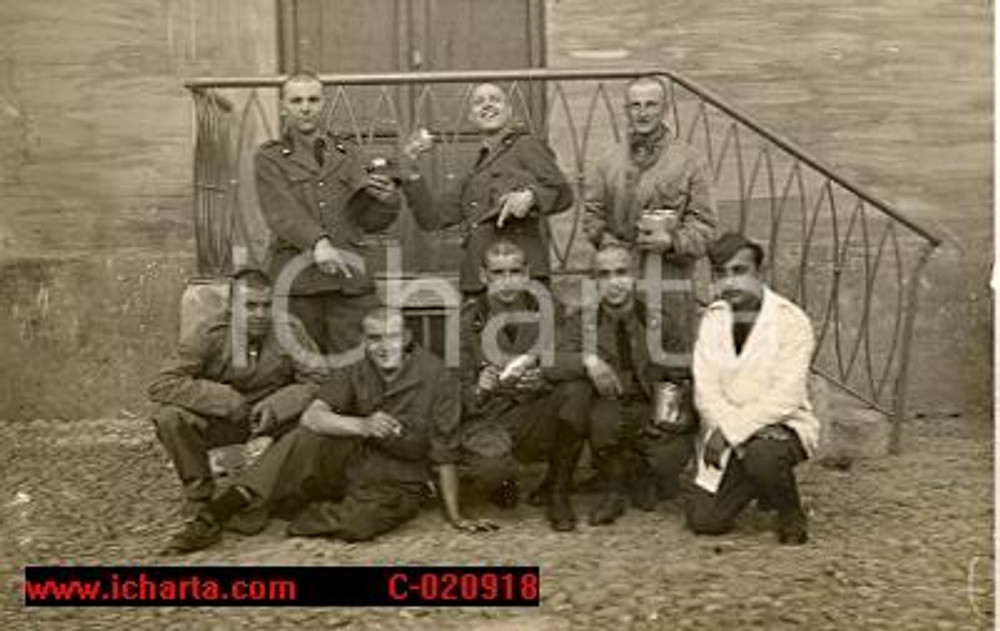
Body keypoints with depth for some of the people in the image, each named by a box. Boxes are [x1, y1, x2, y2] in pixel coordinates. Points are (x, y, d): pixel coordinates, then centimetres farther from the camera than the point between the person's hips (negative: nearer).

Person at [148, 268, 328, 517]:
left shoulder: (289, 331, -15)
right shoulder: (210, 335, -18)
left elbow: (319, 380, -15)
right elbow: (160, 385, -23)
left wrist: (277, 405, -31)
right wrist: (225, 400, -31)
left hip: (273, 415, 1)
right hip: (220, 419, 0)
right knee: (168, 415, -28)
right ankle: (198, 493, -2)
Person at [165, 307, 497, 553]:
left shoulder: (436, 377, -13)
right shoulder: (353, 375, -2)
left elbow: (444, 452, -10)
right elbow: (312, 417, -18)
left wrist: (455, 517, -8)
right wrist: (361, 425, -35)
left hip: (397, 484, -3)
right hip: (348, 465, 3)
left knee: (358, 523, -36)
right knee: (305, 439, -27)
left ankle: (284, 517, -9)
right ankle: (215, 515, -25)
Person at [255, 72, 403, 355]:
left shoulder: (348, 153, 19)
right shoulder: (269, 158, 10)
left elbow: (371, 222, 16)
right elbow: (282, 212, -7)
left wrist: (386, 198, -7)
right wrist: (317, 243, -26)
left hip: (350, 274, 2)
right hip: (297, 278, -2)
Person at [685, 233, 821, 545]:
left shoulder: (792, 320, -11)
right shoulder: (712, 319, 4)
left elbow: (786, 397, -20)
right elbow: (705, 391, -5)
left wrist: (733, 431, -25)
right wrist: (725, 432, -22)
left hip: (783, 427, -4)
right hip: (729, 438, 4)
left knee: (760, 454, -38)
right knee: (703, 520, -7)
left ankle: (792, 515, -5)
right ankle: (761, 485, 22)